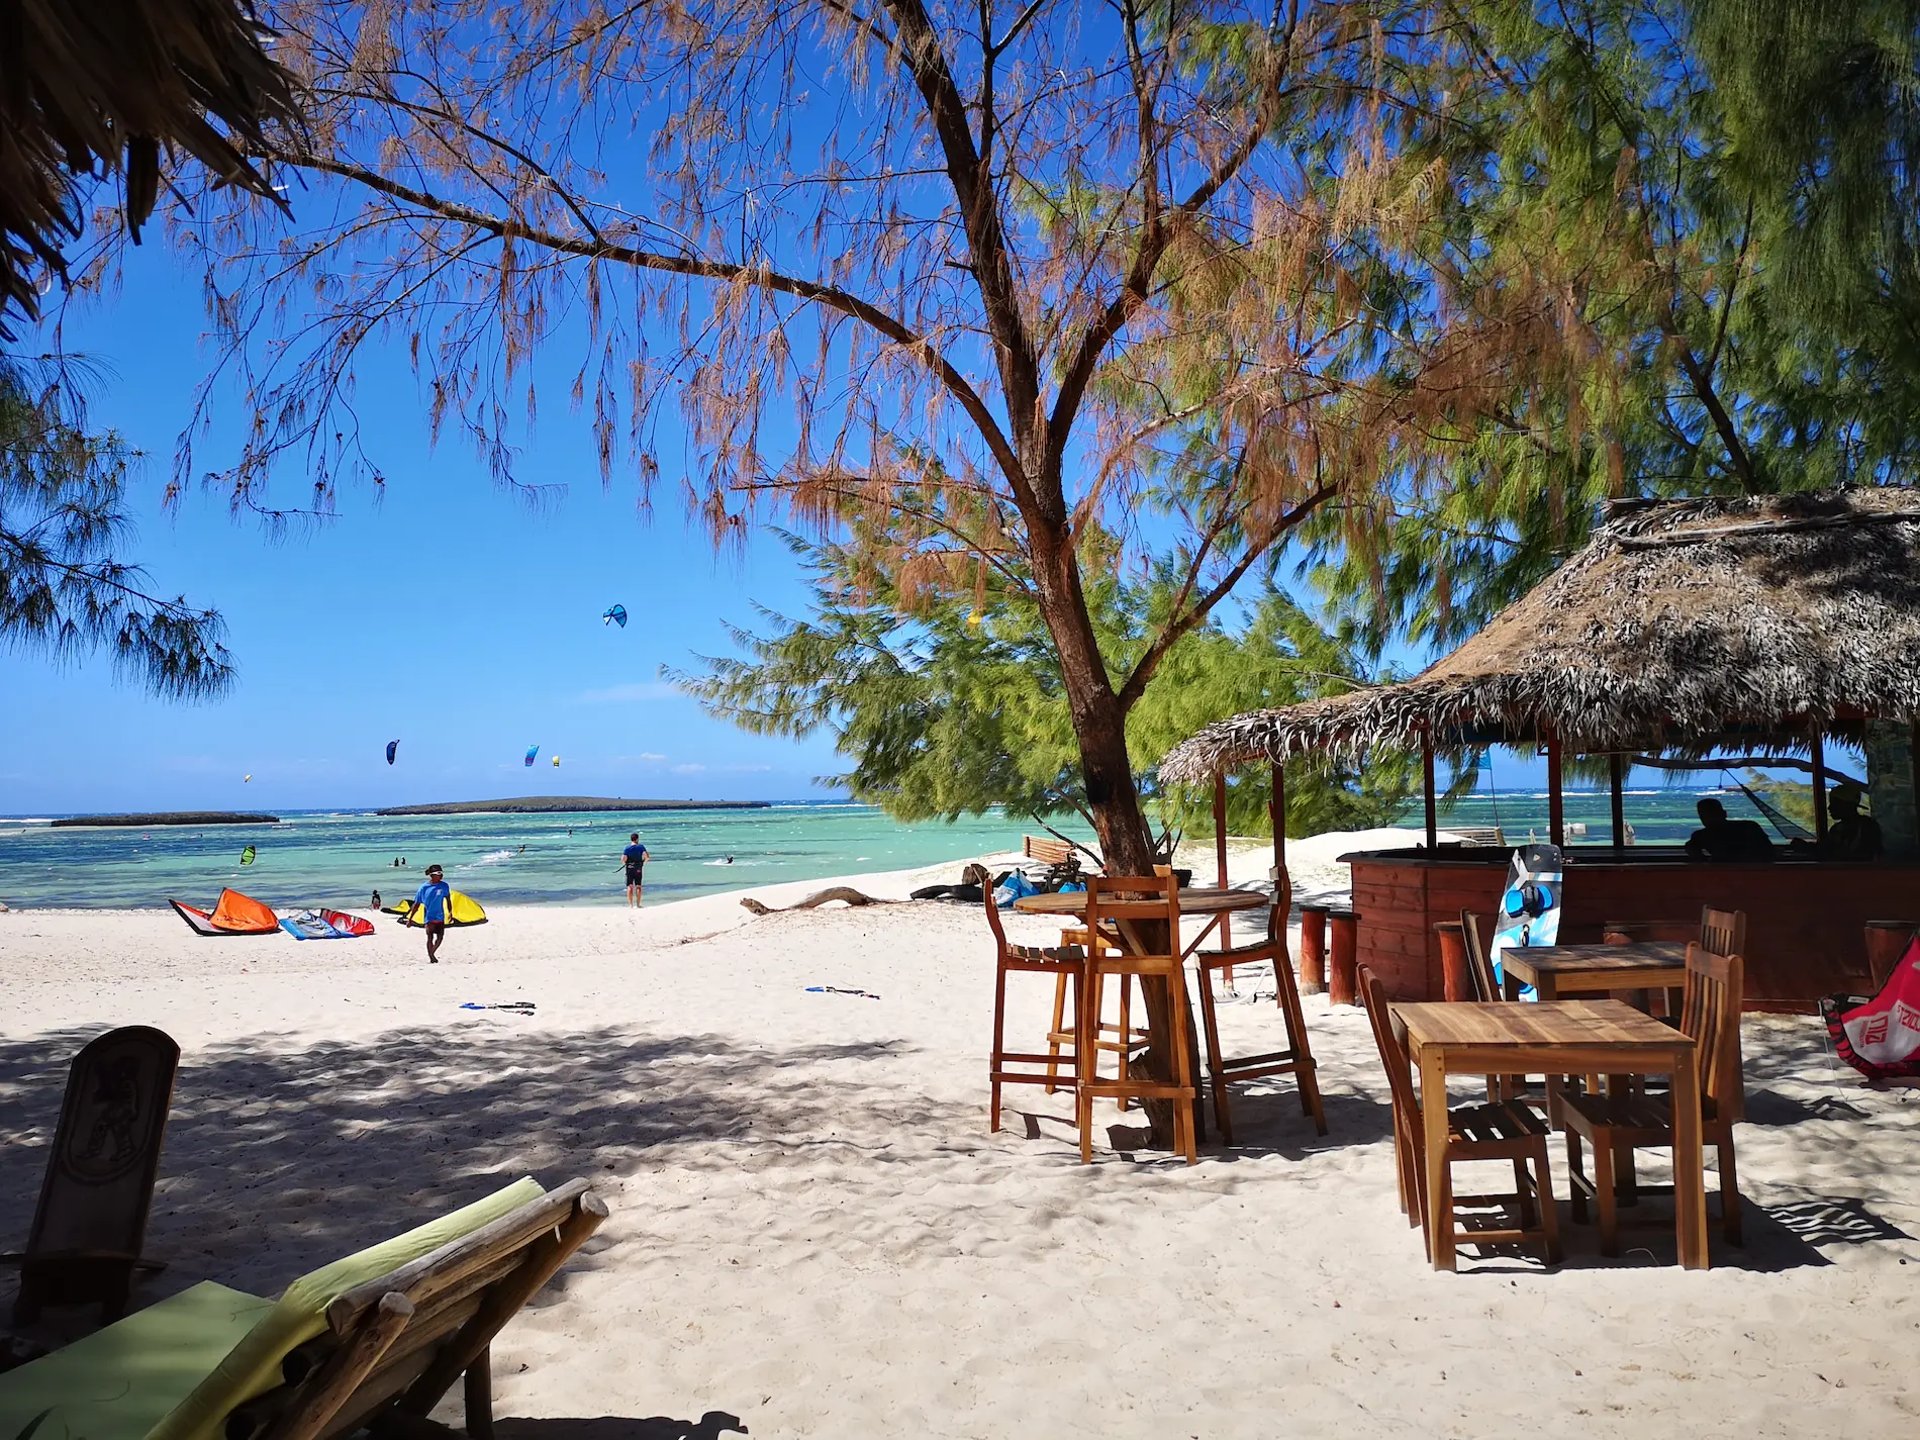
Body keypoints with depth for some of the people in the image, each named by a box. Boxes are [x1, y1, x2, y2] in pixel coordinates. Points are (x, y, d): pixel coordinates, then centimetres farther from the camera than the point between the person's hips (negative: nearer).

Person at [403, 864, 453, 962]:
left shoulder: (444, 886, -4)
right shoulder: (424, 888, -8)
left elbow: (448, 899, 11)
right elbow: (416, 904, -2)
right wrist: (409, 919, -2)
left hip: (440, 916, 3)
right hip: (429, 917, -3)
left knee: (440, 937, 4)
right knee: (430, 937, -6)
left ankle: (432, 953, 30)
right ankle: (431, 957, 8)